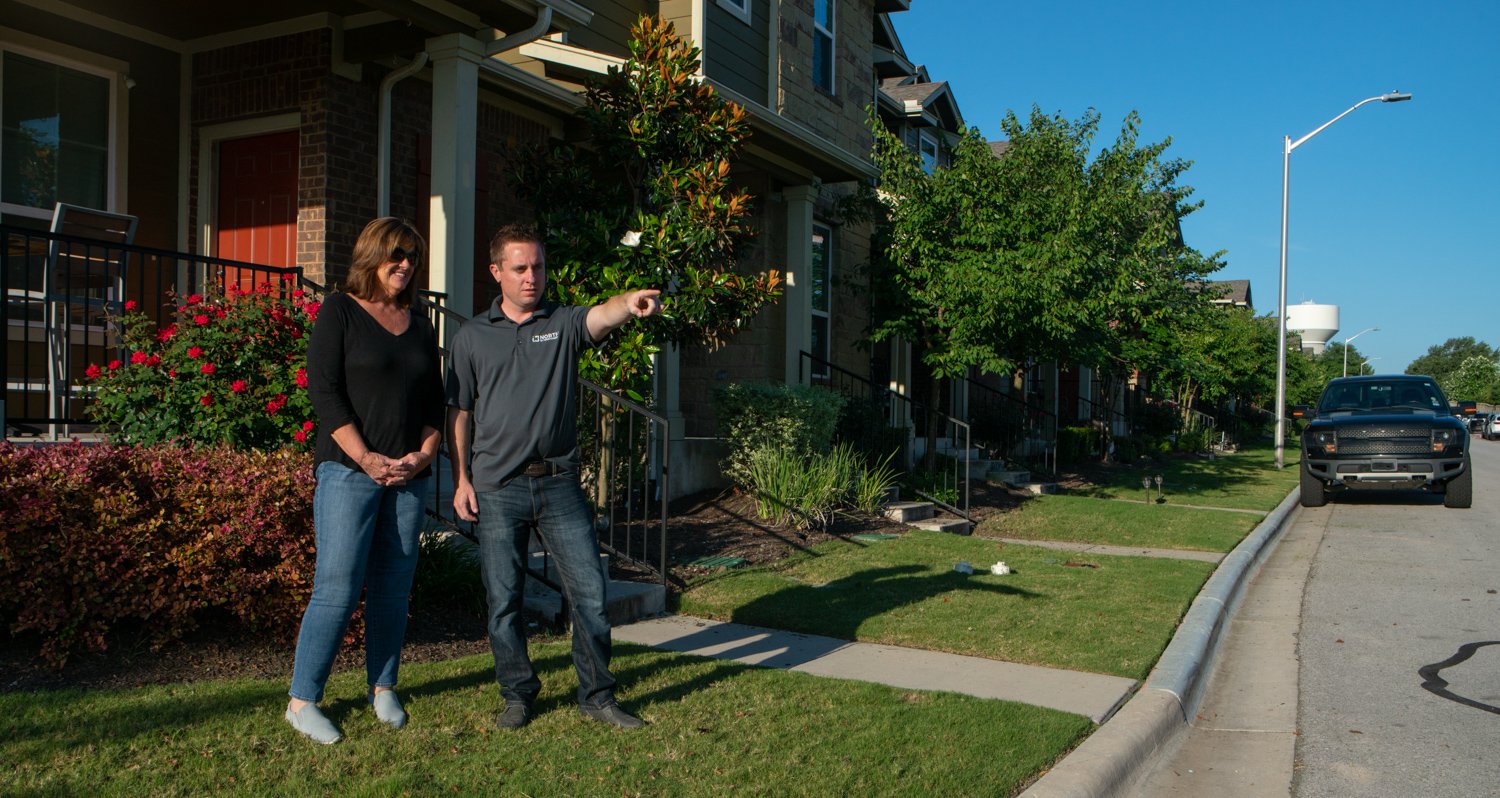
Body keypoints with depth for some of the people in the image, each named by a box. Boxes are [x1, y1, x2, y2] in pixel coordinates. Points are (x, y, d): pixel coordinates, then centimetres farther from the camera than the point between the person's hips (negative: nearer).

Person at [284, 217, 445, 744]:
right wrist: (365, 457, -13)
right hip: (349, 471, -5)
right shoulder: (340, 312, 1)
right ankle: (302, 701, 5)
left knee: (394, 588, 8)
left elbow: (435, 402, 16)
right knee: (337, 588, -6)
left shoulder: (420, 327, 16)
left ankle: (383, 689, 21)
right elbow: (324, 390, -7)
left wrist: (423, 454, -1)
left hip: (408, 478, 5)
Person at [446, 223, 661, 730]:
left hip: (559, 482, 0)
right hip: (497, 487, 0)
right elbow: (459, 413, 9)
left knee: (590, 592, 1)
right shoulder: (472, 337, 8)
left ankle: (596, 696, 16)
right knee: (503, 599, 6)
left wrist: (632, 303, -41)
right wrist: (460, 479, 1)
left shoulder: (564, 324, 5)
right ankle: (517, 694, 24)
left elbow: (603, 315, -18)